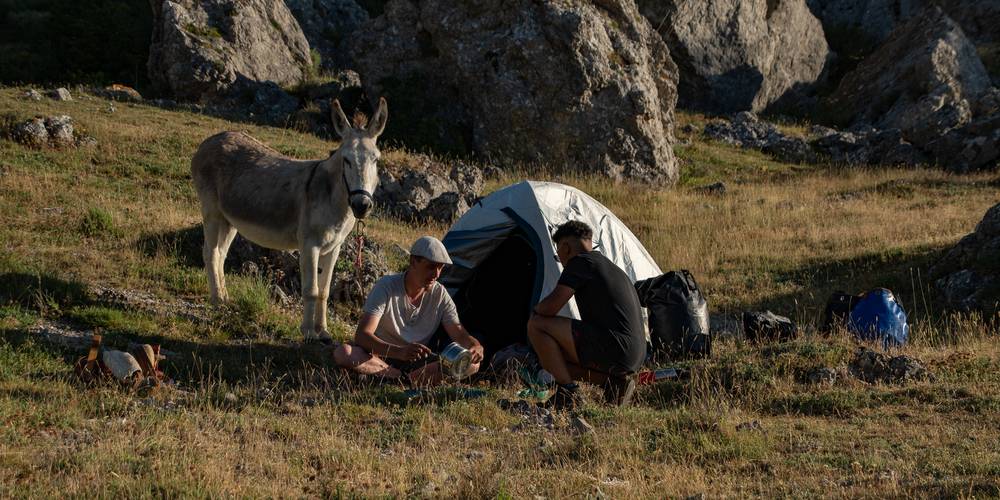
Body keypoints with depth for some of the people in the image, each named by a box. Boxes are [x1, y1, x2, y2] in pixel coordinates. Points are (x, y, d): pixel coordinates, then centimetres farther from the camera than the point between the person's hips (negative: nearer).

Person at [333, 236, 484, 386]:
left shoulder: (440, 294, -5)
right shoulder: (386, 287, -17)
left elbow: (460, 335, -2)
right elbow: (362, 335, -27)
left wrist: (475, 346, -29)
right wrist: (399, 352, -46)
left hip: (420, 362, 3)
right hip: (382, 359, -3)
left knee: (473, 364, -21)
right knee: (343, 353, -35)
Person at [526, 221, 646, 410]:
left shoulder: (580, 262, -4)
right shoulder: (614, 269, 24)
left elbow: (550, 307, -12)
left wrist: (536, 310, 13)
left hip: (610, 349, -9)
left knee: (537, 325, -6)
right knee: (560, 353, 27)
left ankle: (568, 392, -7)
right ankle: (616, 382, 8)